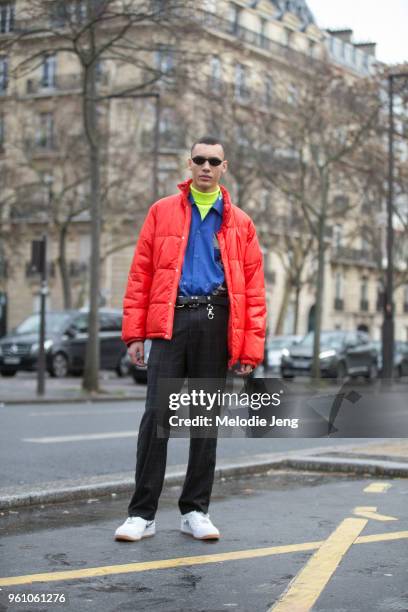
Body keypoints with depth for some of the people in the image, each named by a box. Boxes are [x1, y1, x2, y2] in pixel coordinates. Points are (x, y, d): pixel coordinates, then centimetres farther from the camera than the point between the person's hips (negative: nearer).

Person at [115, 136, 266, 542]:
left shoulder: (239, 223, 12)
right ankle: (142, 513, 1)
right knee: (156, 414, -7)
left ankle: (195, 511, 17)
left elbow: (254, 288, 7)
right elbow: (140, 274, 7)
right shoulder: (162, 212, 11)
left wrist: (251, 347, -2)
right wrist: (134, 333, -1)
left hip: (216, 324, 1)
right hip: (171, 320, -1)